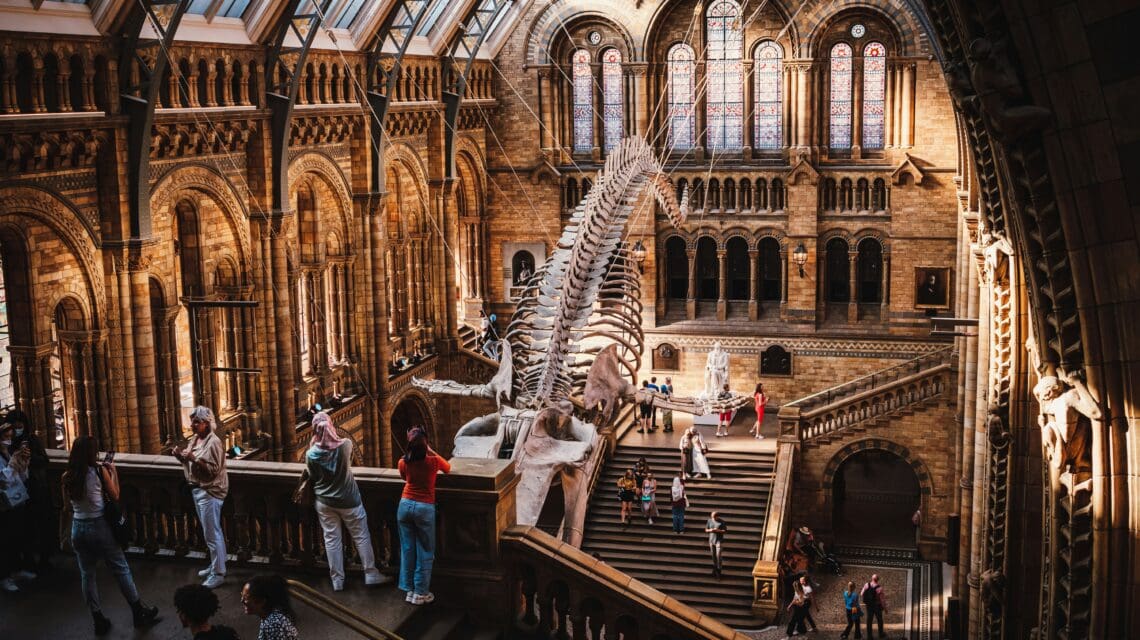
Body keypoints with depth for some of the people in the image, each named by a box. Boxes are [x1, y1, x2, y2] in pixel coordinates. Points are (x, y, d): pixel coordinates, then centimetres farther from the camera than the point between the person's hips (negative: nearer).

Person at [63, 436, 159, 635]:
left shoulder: (67, 476, -2)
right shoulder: (99, 471, -11)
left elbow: (67, 500, 14)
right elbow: (115, 496, 0)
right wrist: (113, 472, 8)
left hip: (78, 528, 3)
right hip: (99, 526, -3)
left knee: (87, 574, 11)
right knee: (121, 569, 8)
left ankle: (98, 620, 15)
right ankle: (139, 613, 17)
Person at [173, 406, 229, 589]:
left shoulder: (214, 442, -18)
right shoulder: (195, 439, 9)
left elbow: (214, 470, -23)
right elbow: (190, 464, 17)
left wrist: (194, 458, -30)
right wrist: (181, 456, -2)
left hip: (210, 492, -9)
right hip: (198, 490, 9)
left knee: (212, 533, -5)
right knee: (211, 532, 19)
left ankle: (218, 574, 0)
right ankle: (215, 565, 30)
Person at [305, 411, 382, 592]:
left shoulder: (311, 454, -14)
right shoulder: (345, 445, -16)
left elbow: (312, 476, 0)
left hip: (324, 502, 1)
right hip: (348, 500, -1)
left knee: (331, 540, 11)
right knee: (361, 537, 11)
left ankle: (337, 580, 18)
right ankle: (371, 574, 18)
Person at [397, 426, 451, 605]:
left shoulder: (403, 462, -5)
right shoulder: (433, 461, -14)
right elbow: (448, 469, 9)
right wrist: (431, 451, 10)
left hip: (405, 505, 3)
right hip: (425, 508, -3)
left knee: (407, 548, 12)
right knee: (425, 551, 7)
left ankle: (409, 589, 16)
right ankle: (420, 593, 9)